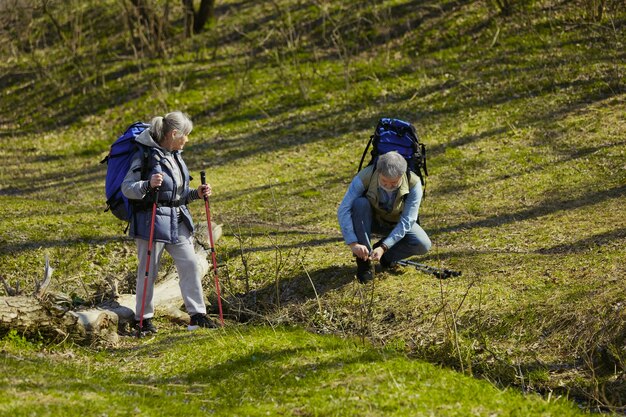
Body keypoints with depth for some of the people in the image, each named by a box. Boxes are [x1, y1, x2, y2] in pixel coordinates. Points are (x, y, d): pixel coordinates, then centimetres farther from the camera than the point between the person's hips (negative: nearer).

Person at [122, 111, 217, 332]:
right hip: (152, 220, -7)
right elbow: (127, 188, -14)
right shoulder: (146, 155, -13)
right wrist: (148, 185, -31)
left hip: (178, 221, 7)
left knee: (190, 265, 2)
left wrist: (196, 194, 5)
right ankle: (143, 319, 13)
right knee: (148, 271, 1)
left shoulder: (176, 156, 12)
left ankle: (197, 314, 8)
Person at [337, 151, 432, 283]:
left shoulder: (413, 184, -29)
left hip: (396, 223, 1)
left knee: (423, 246, -25)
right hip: (371, 220, -1)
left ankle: (386, 256, 3)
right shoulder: (364, 177, -32)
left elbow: (406, 221, -27)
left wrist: (383, 247, -37)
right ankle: (363, 261, -24)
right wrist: (353, 243, -43)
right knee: (360, 203, -35)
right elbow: (343, 210, -33)